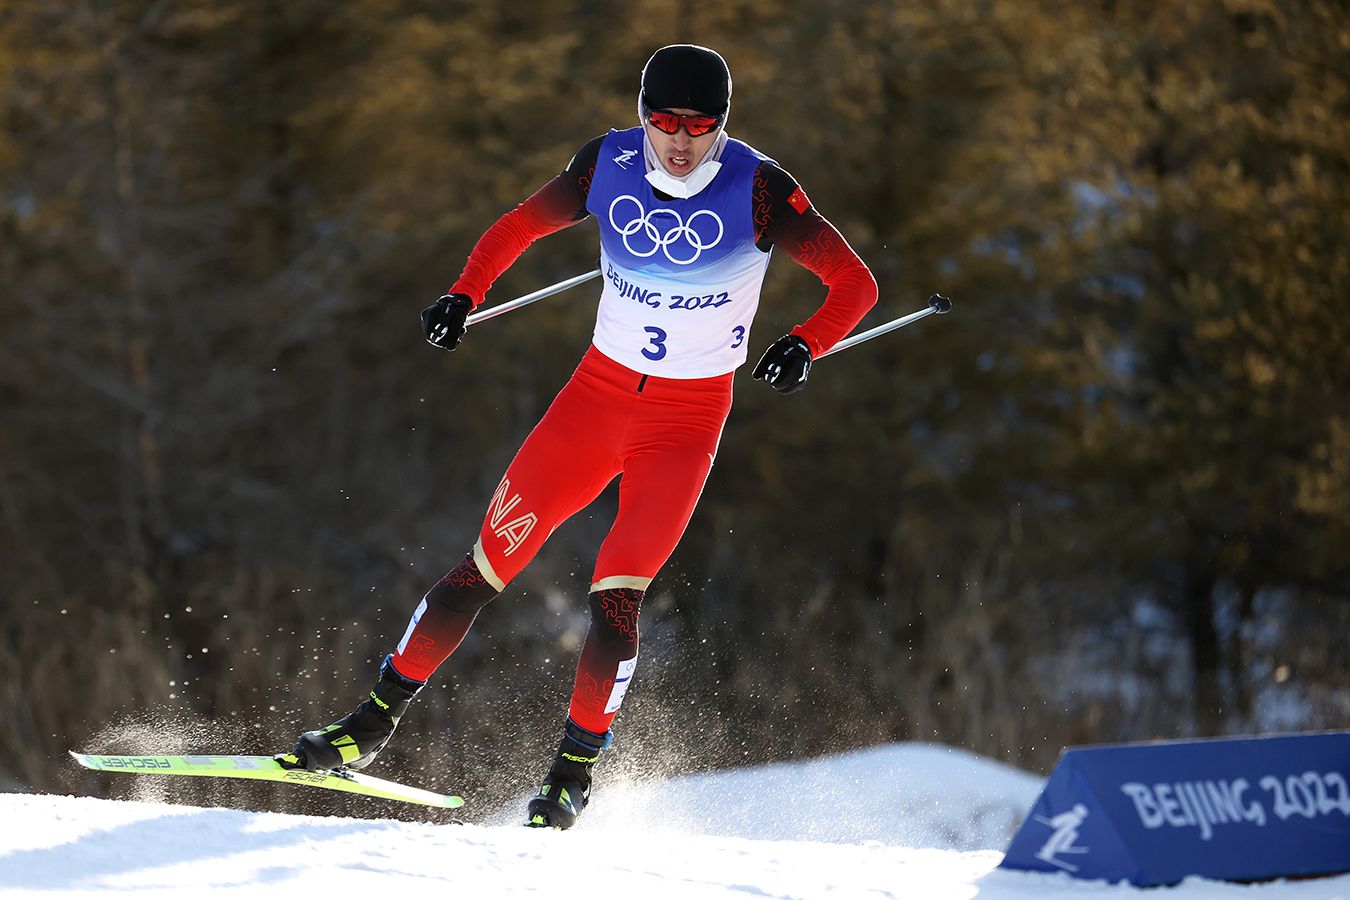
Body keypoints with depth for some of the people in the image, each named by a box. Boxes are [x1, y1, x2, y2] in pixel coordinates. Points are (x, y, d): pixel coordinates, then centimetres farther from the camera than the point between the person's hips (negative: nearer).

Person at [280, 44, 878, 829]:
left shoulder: (757, 189, -16)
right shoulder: (608, 167, -7)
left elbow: (856, 283, -13)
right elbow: (522, 226, 9)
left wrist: (804, 346, -31)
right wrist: (465, 296, -6)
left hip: (688, 420, -3)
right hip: (599, 392, 3)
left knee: (618, 597, -15)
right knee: (487, 563, -1)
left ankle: (575, 771, 3)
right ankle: (371, 726, 11)